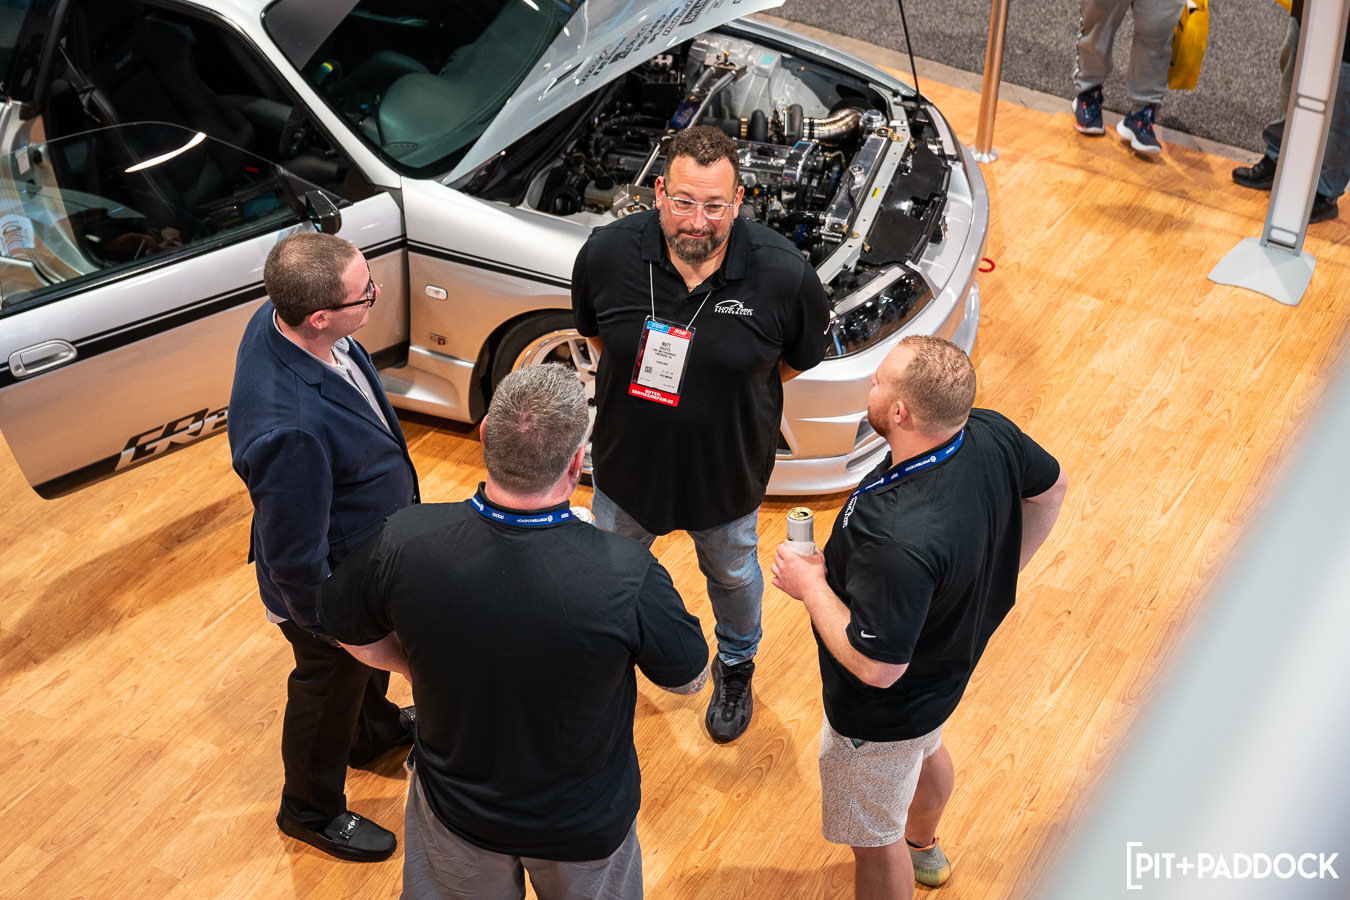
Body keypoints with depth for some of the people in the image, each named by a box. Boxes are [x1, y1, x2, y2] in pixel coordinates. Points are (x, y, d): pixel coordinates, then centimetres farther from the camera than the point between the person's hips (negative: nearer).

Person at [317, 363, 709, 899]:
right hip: (587, 825, -1)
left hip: (456, 810, 2)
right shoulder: (628, 575, -37)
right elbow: (689, 679, -16)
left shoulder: (404, 543, -30)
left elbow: (349, 632, -7)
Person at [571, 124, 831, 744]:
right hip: (627, 461, 1)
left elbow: (801, 357, -6)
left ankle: (735, 668, 58)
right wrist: (644, 378, -2)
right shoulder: (608, 253, -22)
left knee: (732, 574, 27)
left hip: (727, 471, -1)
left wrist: (732, 391, -3)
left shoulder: (783, 275, -26)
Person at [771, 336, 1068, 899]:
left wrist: (811, 586, -22)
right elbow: (1051, 486, 1)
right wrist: (996, 572, 9)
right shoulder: (992, 435, -21)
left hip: (886, 713, -9)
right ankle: (924, 848, 69)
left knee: (874, 841, 18)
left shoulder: (897, 542, -45)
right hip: (951, 658, 9)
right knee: (925, 752, 39)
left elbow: (876, 667, -35)